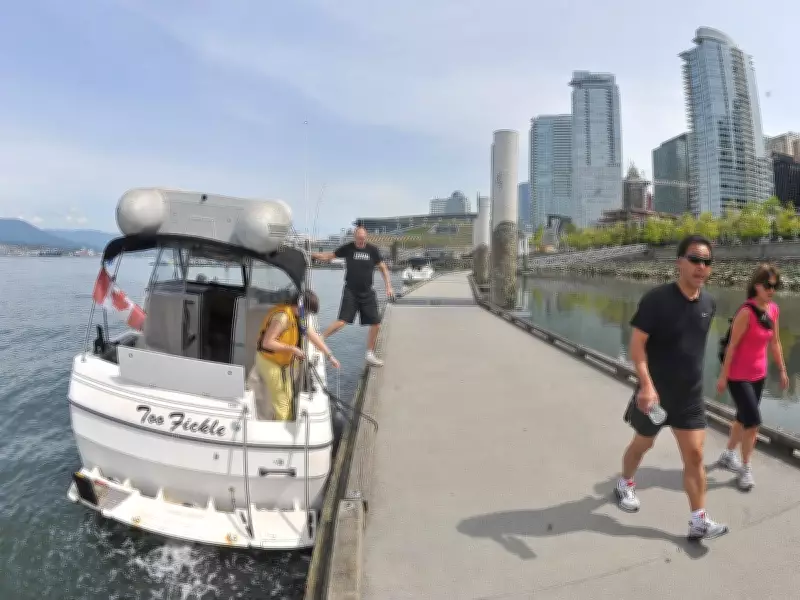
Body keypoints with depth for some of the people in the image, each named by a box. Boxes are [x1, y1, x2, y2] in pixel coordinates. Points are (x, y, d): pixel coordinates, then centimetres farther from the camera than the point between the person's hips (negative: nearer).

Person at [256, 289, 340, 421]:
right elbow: (267, 342, -29)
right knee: (281, 403, -5)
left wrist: (329, 355, 7)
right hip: (269, 362, -9)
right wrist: (292, 349, -26)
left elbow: (313, 335, 8)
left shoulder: (299, 316, 1)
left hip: (283, 362, 9)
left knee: (289, 399, 18)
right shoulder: (283, 316, -27)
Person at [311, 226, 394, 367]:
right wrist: (313, 254, -11)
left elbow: (383, 268, 8)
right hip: (350, 292, -3)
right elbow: (329, 256, 4)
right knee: (342, 321, -16)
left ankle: (370, 354, 20)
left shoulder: (373, 250, 0)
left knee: (376, 324, 3)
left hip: (367, 292, 3)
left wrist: (388, 287, 0)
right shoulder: (347, 248, -4)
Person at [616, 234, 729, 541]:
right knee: (643, 443, 16)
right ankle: (625, 484, 42)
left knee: (694, 455, 4)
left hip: (691, 396, 4)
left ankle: (699, 522, 15)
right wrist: (646, 385, -31)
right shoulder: (657, 298, -20)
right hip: (655, 392, -4)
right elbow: (637, 344, -22)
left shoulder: (709, 303, 0)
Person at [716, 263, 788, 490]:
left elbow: (774, 343, 12)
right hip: (739, 376, -8)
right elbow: (732, 345, -18)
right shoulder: (747, 311, -21)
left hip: (759, 375, 8)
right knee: (753, 422, -4)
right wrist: (723, 376, -15)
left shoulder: (773, 309, 1)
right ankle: (745, 469, 14)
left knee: (744, 418, 19)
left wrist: (782, 370, 16)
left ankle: (728, 455, 38)